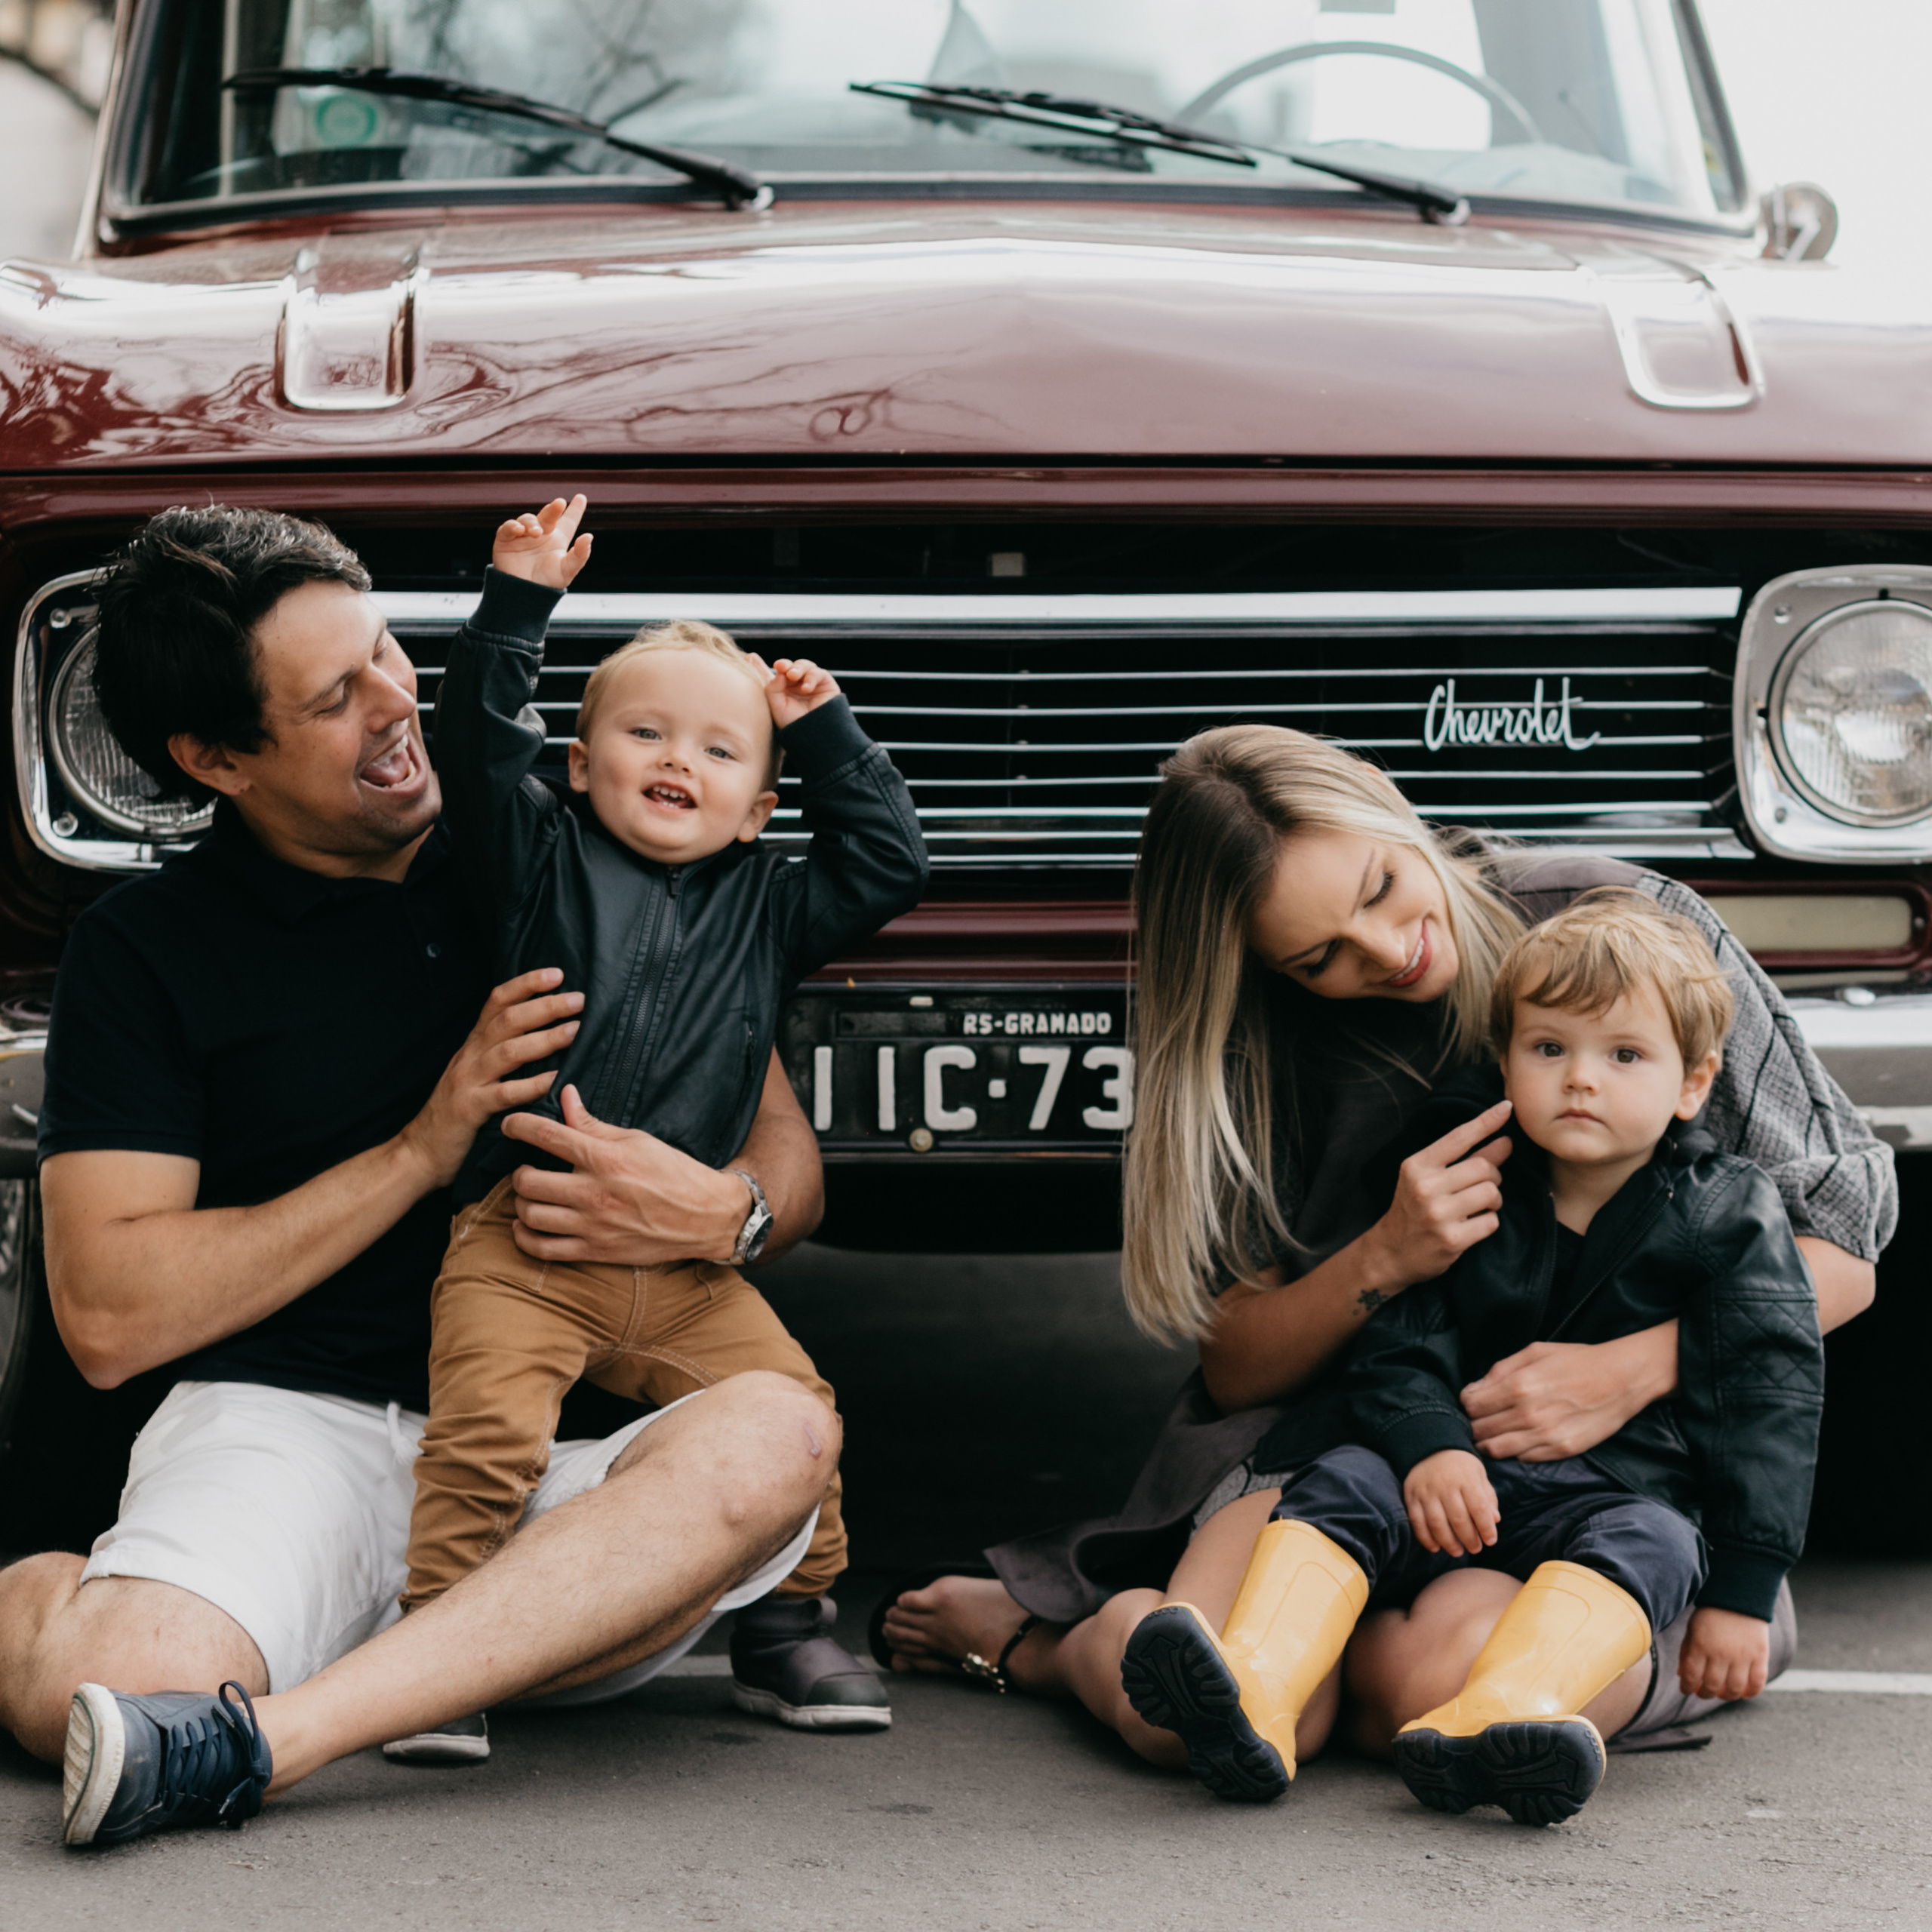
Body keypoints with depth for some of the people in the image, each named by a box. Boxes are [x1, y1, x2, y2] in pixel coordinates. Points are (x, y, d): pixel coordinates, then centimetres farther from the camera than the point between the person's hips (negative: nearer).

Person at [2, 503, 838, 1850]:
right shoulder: (147, 952, 7)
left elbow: (789, 1156, 17)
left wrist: (727, 1212, -10)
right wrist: (423, 1151, -7)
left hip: (549, 1460, 3)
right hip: (287, 1425, -3)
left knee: (776, 1436, -33)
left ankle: (267, 1736, -39)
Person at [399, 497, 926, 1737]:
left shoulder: (767, 906, 17)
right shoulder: (544, 865, 8)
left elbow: (888, 863, 20)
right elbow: (480, 748, -1)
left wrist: (825, 735, 18)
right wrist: (521, 603, -6)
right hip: (523, 1239, -3)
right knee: (487, 1425, -20)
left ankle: (791, 1624, 6)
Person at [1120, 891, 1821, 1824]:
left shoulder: (1728, 1219, 0)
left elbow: (1770, 1397, -5)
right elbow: (1400, 1340, 7)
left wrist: (1742, 1592, -12)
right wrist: (1427, 1441, -17)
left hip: (1629, 1488, -3)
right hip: (1460, 1475, 3)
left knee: (1649, 1540, -35)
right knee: (1342, 1484, -23)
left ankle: (1496, 1717, -66)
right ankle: (1253, 1691, -50)